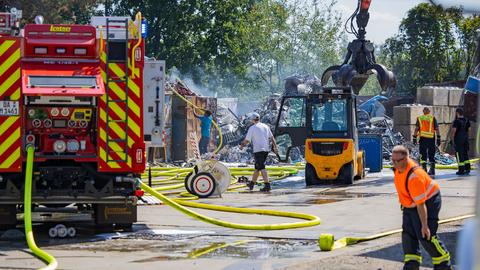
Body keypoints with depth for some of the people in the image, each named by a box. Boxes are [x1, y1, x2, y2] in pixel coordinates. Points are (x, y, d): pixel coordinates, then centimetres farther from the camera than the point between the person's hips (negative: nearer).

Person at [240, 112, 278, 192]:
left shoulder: (252, 128, -5)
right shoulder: (265, 126, 12)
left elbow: (247, 140, -4)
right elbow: (272, 138, 10)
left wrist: (242, 146, 13)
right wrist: (275, 147, 10)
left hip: (258, 150, -7)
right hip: (266, 149, 7)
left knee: (261, 168, -10)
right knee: (257, 167, 17)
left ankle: (267, 185, -22)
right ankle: (252, 184, 28)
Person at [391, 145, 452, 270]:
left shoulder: (414, 176, -36)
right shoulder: (398, 166, -9)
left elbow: (420, 204, -31)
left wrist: (424, 226, -27)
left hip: (428, 202, -9)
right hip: (410, 205, 9)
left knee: (426, 236, -10)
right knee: (408, 234, 2)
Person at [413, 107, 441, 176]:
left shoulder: (419, 118, 5)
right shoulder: (433, 118, 5)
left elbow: (416, 129, -2)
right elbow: (436, 129, 0)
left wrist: (414, 138, 0)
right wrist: (438, 138, 1)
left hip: (423, 138, -1)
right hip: (431, 139, 1)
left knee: (423, 155, 3)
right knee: (431, 155, 10)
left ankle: (424, 168, -8)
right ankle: (432, 170, 12)